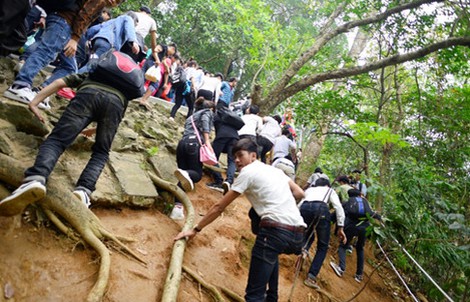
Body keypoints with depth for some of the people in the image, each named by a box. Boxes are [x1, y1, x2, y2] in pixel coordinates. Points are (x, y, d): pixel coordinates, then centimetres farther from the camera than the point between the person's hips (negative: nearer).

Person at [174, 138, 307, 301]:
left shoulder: (248, 172, 3)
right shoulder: (275, 170, 22)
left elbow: (219, 207, 6)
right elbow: (299, 193, 23)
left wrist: (195, 229, 13)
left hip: (276, 231, -8)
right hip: (298, 233, 9)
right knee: (272, 252, 41)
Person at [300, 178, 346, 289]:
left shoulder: (309, 189, 38)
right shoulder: (330, 190, 31)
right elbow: (339, 207, 14)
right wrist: (340, 228, 10)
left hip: (304, 208, 3)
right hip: (321, 209, -3)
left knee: (308, 235, 32)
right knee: (323, 246, 12)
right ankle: (311, 277, -1)